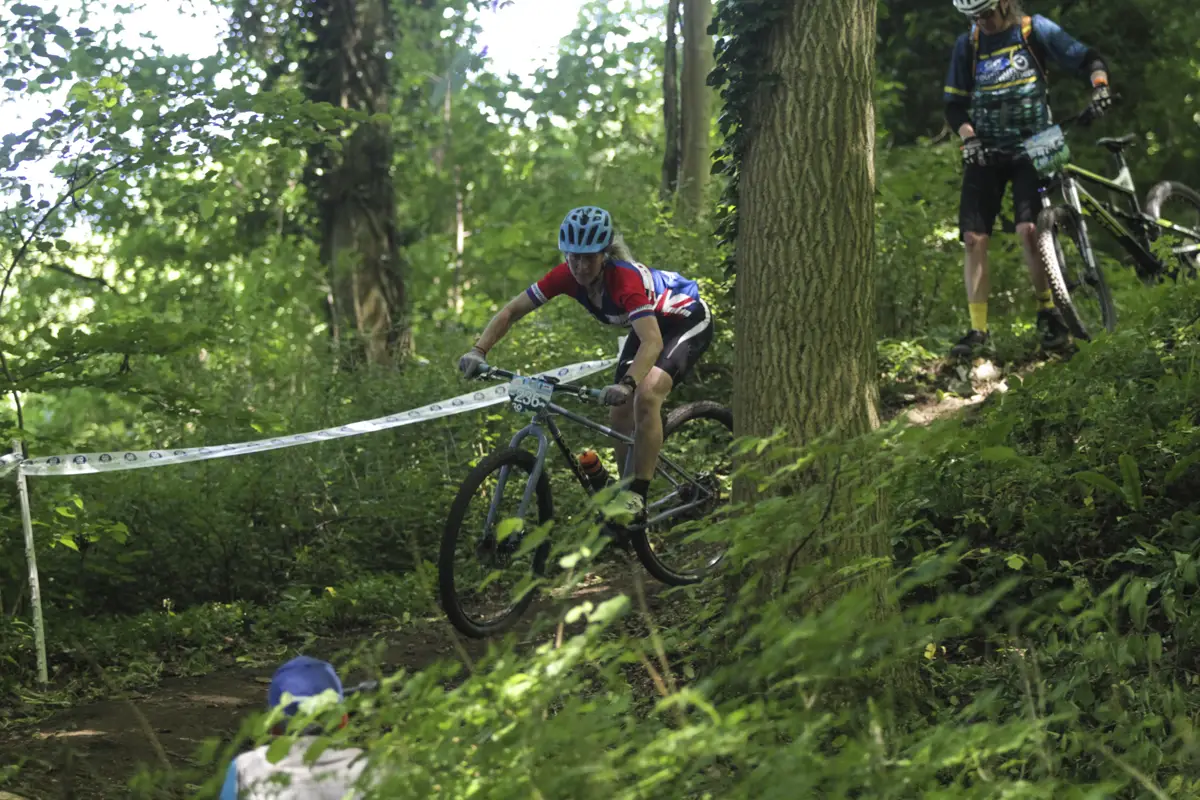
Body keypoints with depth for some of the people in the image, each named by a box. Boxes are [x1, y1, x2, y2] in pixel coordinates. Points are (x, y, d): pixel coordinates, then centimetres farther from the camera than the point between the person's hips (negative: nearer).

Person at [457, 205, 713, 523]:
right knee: (619, 414, 0)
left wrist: (627, 384, -66)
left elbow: (652, 341, -50)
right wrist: (478, 351, -28)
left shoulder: (626, 278, -39)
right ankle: (625, 492, 16)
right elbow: (512, 310, -14)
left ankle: (637, 496, -20)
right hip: (650, 323, 7)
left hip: (688, 321, -7)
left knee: (646, 394, -28)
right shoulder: (567, 276, -21)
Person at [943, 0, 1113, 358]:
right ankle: (978, 331, 0)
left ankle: (1048, 314, -3)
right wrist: (968, 137, -13)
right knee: (974, 238, -6)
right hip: (986, 153, 3)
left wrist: (1100, 87, -23)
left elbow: (1089, 59, -3)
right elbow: (955, 104, 6)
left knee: (1028, 229, -21)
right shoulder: (967, 45, 4)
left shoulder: (1035, 30, -3)